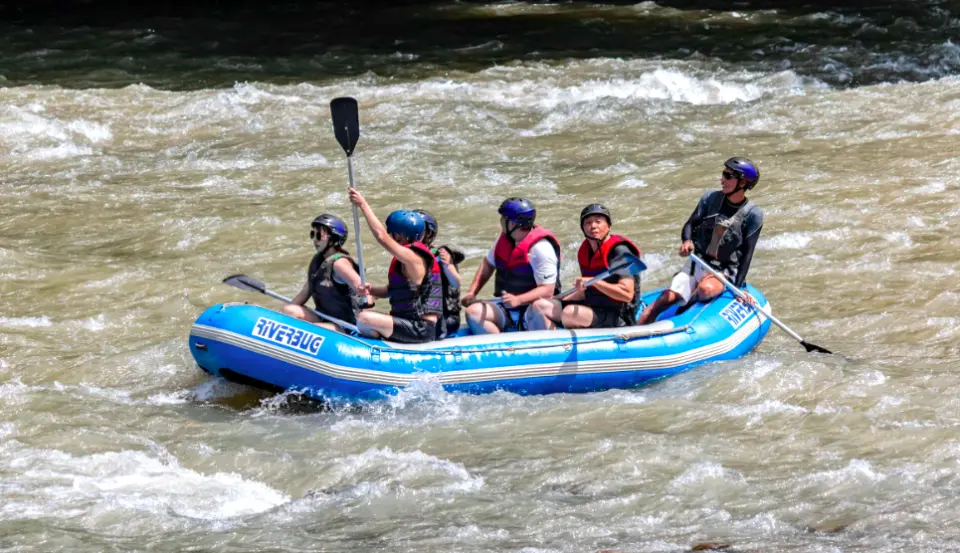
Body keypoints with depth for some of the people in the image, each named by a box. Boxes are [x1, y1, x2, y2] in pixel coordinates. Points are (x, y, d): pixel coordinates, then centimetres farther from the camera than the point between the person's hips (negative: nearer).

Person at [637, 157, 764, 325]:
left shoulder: (753, 215, -8)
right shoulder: (710, 198, 1)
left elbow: (747, 254, -8)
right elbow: (690, 224, 3)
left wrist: (738, 287, -14)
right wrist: (686, 241, -21)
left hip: (725, 272, -3)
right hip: (697, 263, 3)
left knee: (706, 289, -38)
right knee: (668, 298, -20)